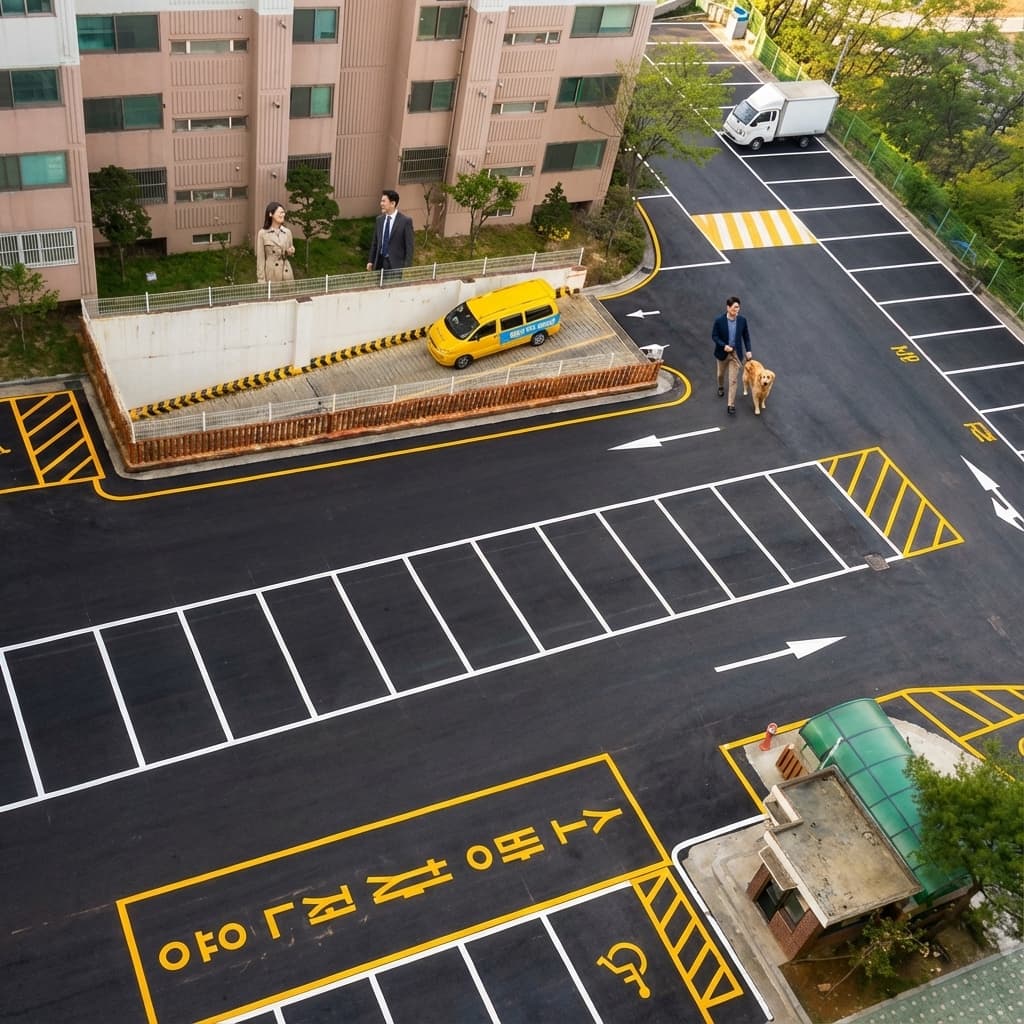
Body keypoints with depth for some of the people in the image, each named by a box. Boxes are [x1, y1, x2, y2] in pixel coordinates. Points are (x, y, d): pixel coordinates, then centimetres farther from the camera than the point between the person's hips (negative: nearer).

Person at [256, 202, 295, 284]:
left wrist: (291, 252, -4)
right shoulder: (262, 234, -3)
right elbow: (260, 259, -3)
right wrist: (261, 280, -8)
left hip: (286, 273, 4)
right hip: (271, 274, -3)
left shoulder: (287, 232, 8)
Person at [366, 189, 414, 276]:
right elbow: (375, 242, 17)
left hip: (395, 264, -5)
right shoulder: (379, 220, 11)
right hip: (379, 262, 5)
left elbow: (409, 246, -7)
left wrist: (407, 267, -14)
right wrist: (370, 261, 11)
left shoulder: (405, 221, -6)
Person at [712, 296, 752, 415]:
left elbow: (746, 336, 2)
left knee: (733, 380, -3)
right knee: (721, 374, 25)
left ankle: (731, 405, 2)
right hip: (723, 352, 0)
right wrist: (724, 346, -23)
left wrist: (748, 350, -3)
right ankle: (721, 387, 59)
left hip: (736, 353, 0)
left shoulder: (742, 320, -10)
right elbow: (714, 336, -10)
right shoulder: (719, 320, -17)